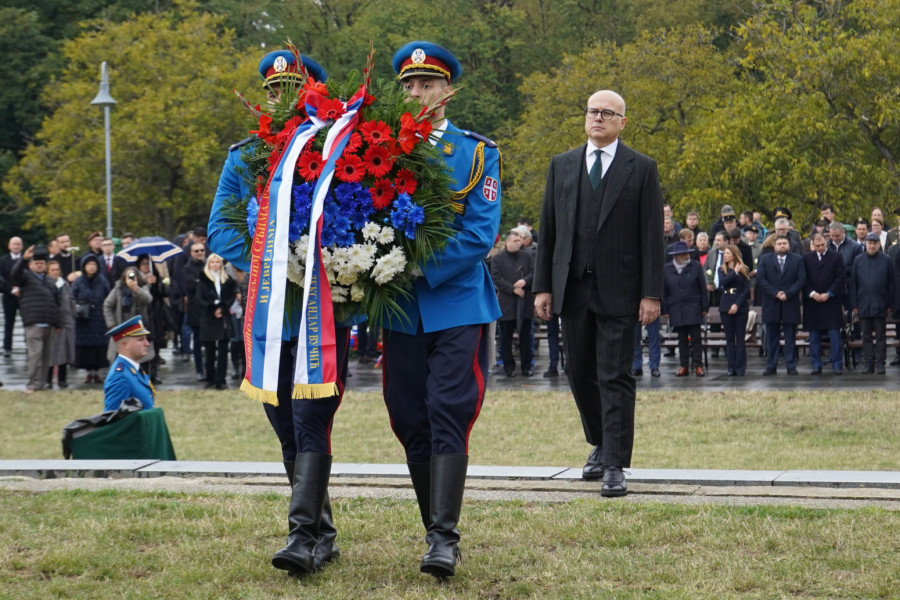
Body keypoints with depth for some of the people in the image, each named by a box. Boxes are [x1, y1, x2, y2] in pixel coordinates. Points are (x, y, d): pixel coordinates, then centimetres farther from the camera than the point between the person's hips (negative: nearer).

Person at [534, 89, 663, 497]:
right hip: (572, 287, 4)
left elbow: (652, 235, -2)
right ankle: (600, 444, 32)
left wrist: (651, 293, -9)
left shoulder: (641, 169, 2)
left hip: (618, 290, -4)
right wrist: (542, 286, 4)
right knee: (580, 373, 12)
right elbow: (548, 230, 10)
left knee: (615, 379, -5)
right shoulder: (562, 166, 11)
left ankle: (615, 467, -3)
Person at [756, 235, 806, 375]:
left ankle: (791, 366, 6)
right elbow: (760, 279, -2)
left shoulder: (798, 260, 6)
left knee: (790, 338, 2)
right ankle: (771, 366, 8)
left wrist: (787, 294, -13)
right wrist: (775, 293, -11)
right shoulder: (765, 259, 8)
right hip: (771, 304, 1)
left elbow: (801, 280, -2)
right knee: (771, 337, 4)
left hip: (790, 304, -1)